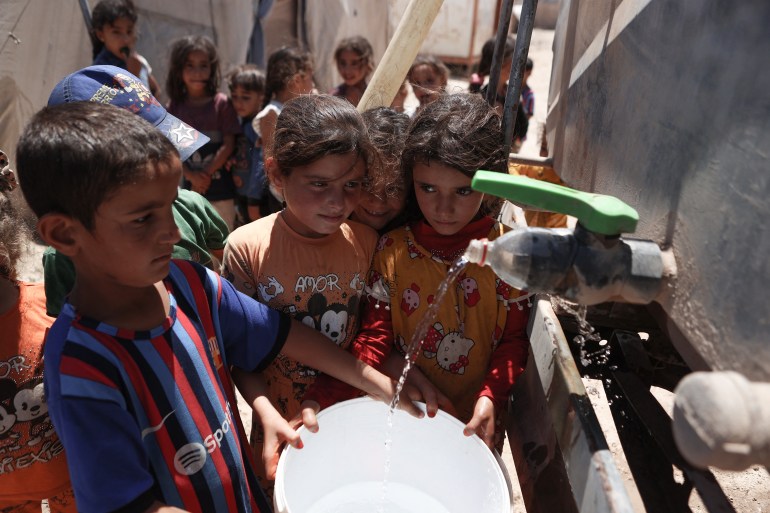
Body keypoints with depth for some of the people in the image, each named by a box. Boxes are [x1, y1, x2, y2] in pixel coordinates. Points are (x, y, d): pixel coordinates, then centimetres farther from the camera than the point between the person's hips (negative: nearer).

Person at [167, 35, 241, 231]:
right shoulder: (174, 107, 3)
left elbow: (229, 145, -7)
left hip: (221, 187, -2)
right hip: (190, 187, 3)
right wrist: (192, 176, -14)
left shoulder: (221, 103, -4)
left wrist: (206, 174, -10)